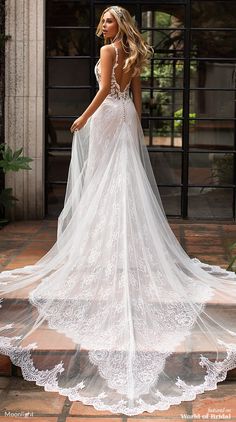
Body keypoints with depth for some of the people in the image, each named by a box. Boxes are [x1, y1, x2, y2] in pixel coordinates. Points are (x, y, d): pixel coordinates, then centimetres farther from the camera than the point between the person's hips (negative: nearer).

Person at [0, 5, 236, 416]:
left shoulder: (108, 50, -9)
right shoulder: (133, 55, 15)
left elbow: (105, 88, -17)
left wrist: (83, 118, -12)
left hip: (109, 116, -8)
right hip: (127, 118, 8)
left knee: (104, 179, -4)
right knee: (128, 178, 6)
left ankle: (105, 247, -2)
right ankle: (132, 245, 7)